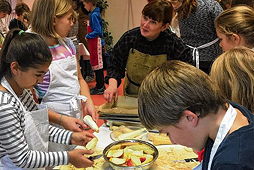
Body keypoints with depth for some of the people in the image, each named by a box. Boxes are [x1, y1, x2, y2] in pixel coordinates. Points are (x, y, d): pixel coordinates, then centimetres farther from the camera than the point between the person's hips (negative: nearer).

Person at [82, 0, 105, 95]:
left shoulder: (94, 15, -17)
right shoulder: (94, 13, 11)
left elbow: (97, 31, -22)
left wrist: (87, 36, -13)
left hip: (96, 43, -10)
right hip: (94, 42, 10)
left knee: (97, 64, -3)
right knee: (96, 63, 15)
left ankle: (100, 88, 5)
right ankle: (100, 86, 24)